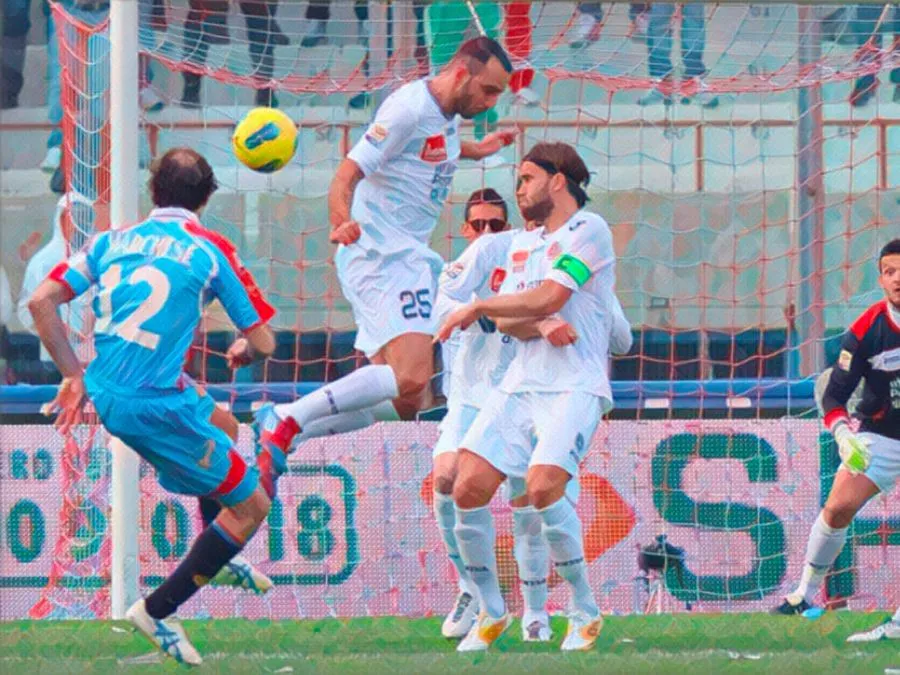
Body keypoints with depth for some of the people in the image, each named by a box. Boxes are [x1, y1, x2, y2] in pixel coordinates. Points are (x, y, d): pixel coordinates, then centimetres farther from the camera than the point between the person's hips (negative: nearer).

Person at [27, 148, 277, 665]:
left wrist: (75, 376, 11)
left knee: (220, 423, 34)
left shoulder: (112, 241, 11)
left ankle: (221, 559, 43)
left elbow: (42, 301, 4)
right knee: (251, 506, 5)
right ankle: (158, 611, 3)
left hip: (104, 393, 7)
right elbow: (264, 342, -1)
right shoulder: (211, 249, -3)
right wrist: (244, 351, 23)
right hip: (155, 405, -7)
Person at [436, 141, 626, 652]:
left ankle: (587, 612, -10)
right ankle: (491, 612, 8)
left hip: (575, 386, -7)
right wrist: (542, 326, -13)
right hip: (521, 384, 7)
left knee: (543, 487, -26)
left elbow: (548, 298, -13)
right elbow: (508, 320, 10)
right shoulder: (523, 245, 20)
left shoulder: (589, 230, -3)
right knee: (468, 489, -7)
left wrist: (477, 308, -2)